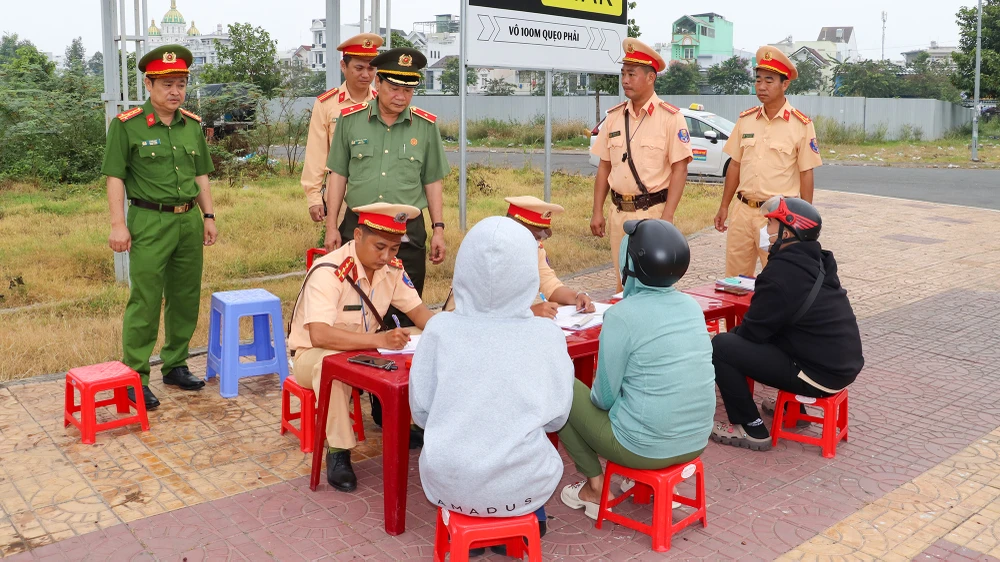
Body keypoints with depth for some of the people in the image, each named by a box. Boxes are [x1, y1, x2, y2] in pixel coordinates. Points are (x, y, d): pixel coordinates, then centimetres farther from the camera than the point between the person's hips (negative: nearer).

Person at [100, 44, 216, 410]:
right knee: (145, 302, -4)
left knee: (186, 298, 11)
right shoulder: (127, 125, -5)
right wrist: (118, 224, -11)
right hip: (149, 222, -5)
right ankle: (135, 377, 5)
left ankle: (175, 365, 25)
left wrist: (208, 217, 11)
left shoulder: (193, 125, 10)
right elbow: (115, 177, -6)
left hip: (190, 220, 5)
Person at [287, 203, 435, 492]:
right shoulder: (329, 272, -31)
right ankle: (338, 452, -25)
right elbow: (319, 335, -42)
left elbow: (417, 310, -3)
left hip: (363, 350, 6)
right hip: (313, 354, -5)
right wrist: (380, 340, -52)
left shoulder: (392, 267, -9)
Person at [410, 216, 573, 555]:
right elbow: (556, 418, 1)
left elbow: (421, 412, -1)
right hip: (520, 487, 0)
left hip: (448, 484, 1)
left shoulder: (440, 329, -10)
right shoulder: (547, 335, -10)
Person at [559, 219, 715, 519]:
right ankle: (651, 476, 28)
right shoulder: (692, 305, 1)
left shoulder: (622, 315, -19)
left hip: (645, 447, -6)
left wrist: (596, 395, 11)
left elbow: (604, 398, -12)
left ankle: (594, 486, 14)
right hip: (696, 442, 7)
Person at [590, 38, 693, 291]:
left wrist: (667, 217, -15)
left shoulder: (670, 117, -6)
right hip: (619, 213, 5)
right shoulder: (614, 116, 8)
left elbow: (679, 168, -9)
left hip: (652, 212, -5)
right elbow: (604, 167, 11)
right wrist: (597, 212, 7)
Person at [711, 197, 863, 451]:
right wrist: (736, 332, 17)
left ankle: (752, 430, -1)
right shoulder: (817, 263, 9)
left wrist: (728, 335, 7)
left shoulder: (781, 272, -18)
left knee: (721, 347, -10)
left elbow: (752, 331, -12)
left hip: (820, 376, -9)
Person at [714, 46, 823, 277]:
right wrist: (724, 206, 11)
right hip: (742, 210, 4)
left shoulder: (801, 125, -6)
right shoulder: (745, 120, 6)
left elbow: (806, 174, -3)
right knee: (734, 279, 8)